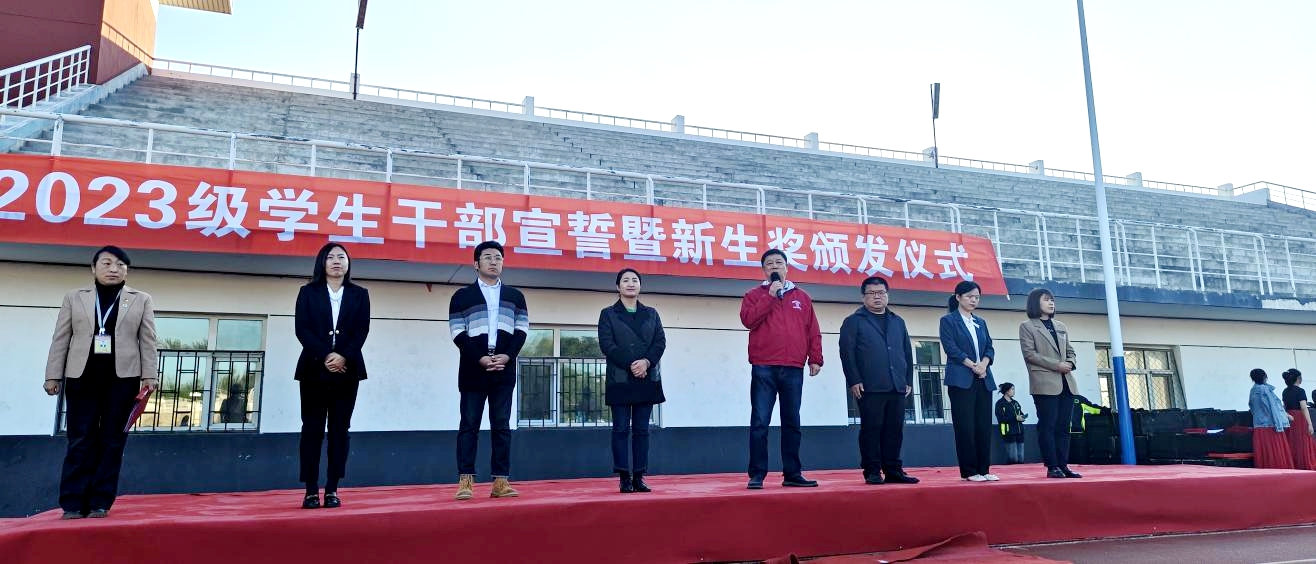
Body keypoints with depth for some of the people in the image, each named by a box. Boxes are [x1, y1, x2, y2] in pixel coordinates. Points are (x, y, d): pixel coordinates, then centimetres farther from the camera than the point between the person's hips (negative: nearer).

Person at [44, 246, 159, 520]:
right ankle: (73, 502, 6)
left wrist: (149, 376, -3)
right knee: (80, 440, 1)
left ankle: (100, 502, 7)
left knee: (112, 441, 2)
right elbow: (61, 339, 9)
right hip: (82, 376, 1)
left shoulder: (141, 300, 8)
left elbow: (147, 341, 4)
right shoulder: (74, 298, 10)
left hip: (123, 378, 0)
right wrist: (53, 375, 3)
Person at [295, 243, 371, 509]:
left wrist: (344, 357, -14)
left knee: (340, 430, 1)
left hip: (347, 370, 1)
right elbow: (301, 328, -2)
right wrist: (325, 356, -14)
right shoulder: (308, 292, 9)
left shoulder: (359, 294, 12)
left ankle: (332, 489, 4)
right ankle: (311, 490, 2)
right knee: (312, 429, -1)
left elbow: (362, 330, 2)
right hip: (314, 368, -1)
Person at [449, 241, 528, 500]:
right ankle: (465, 481, 1)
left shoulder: (515, 296, 14)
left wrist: (507, 356, -9)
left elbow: (521, 329, 7)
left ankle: (500, 481, 5)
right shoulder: (462, 296, 6)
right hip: (473, 369, -2)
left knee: (502, 426, 3)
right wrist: (479, 358, -14)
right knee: (469, 425, -1)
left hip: (504, 370, 2)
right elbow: (457, 333, -2)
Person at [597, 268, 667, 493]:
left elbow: (660, 342, 6)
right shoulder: (608, 314, 7)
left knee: (642, 429, 4)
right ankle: (624, 477, 2)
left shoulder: (651, 314, 16)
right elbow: (607, 344, -5)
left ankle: (639, 477, 7)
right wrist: (630, 365, -14)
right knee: (621, 429, -3)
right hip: (620, 380, -3)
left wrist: (646, 362, -12)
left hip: (647, 380, 3)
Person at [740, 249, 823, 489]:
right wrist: (770, 296, -9)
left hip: (793, 369, 3)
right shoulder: (755, 295, 9)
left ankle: (792, 474, 15)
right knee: (760, 423, -5)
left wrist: (815, 359, 4)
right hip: (764, 368, -3)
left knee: (792, 423, 8)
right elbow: (748, 320, -9)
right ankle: (757, 475, -1)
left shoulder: (802, 296, 15)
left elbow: (813, 332, 13)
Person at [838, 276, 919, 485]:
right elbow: (847, 352, -4)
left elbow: (907, 352, 20)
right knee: (871, 429, -2)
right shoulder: (853, 322, 4)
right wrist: (854, 381, -11)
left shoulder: (898, 322, 20)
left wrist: (909, 380, 12)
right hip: (870, 388, -5)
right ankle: (872, 472, 4)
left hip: (897, 387, 5)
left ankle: (893, 470, 14)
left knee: (895, 430, 6)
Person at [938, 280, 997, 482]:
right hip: (961, 380, -5)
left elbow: (990, 348, 13)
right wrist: (972, 365, -13)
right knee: (965, 427, -5)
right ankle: (969, 471, 0)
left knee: (984, 426, 3)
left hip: (983, 380, 6)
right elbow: (951, 348, -7)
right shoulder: (948, 321, 2)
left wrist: (984, 364, -7)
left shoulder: (981, 322, 19)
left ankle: (984, 469, 9)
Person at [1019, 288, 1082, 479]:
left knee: (1063, 427, 5)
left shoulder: (1061, 326, 20)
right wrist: (1056, 365, -14)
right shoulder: (1027, 326, 1)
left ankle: (1063, 465, 8)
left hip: (1066, 383, 6)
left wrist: (1070, 363, 0)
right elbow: (1030, 354, -8)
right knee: (1047, 426, -6)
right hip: (1045, 383, -6)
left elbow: (1070, 351, 23)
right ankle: (1052, 466, -2)